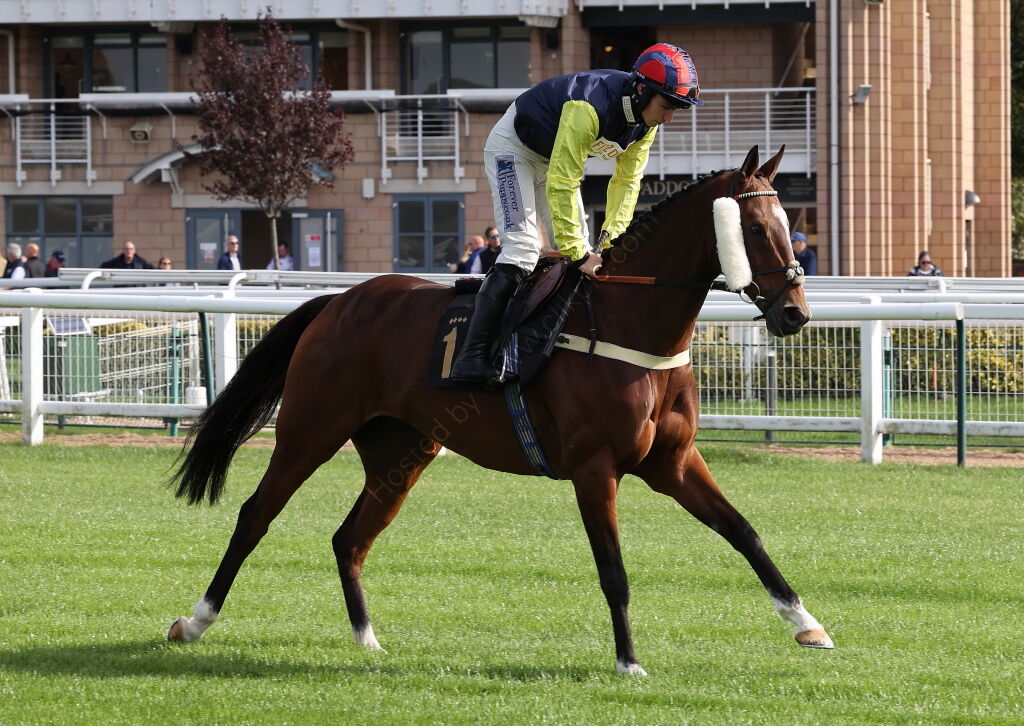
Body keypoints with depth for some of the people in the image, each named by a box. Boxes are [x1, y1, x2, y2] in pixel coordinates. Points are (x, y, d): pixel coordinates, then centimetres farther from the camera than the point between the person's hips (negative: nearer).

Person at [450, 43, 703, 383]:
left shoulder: (647, 122, -14)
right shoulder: (589, 109, -40)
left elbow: (626, 182, -5)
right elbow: (561, 186, -39)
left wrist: (612, 241, -14)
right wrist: (578, 253, -38)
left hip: (557, 156, 9)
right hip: (513, 147, -9)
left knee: (577, 249, 3)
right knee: (522, 247, -21)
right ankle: (472, 358, -27)